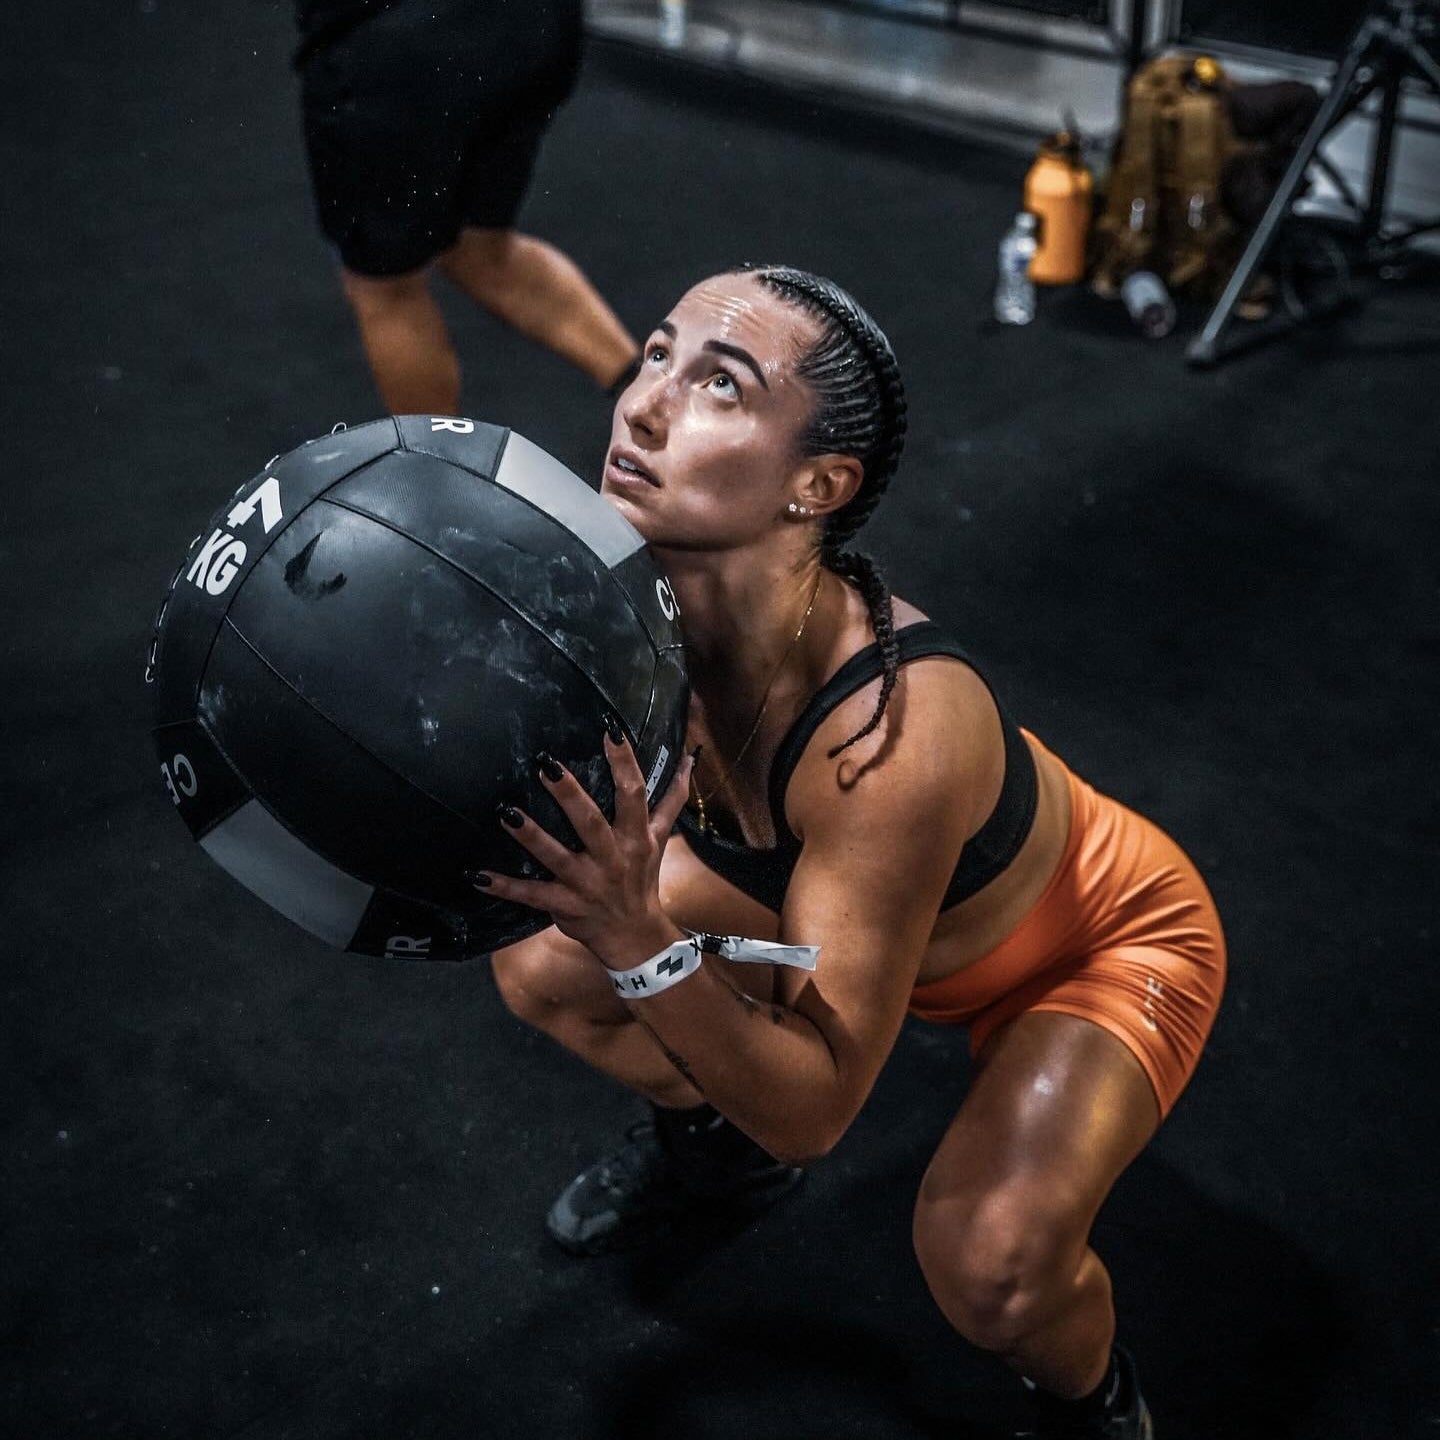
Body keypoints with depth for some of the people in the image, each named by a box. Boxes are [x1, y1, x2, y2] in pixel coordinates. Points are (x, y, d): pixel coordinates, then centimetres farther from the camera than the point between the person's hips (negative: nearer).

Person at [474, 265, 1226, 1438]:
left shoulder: (895, 726, -42)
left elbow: (813, 1112, -34)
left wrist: (641, 945, -49)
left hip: (1102, 938, -5)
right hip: (844, 893, 6)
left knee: (988, 1264, -30)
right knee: (539, 969, -2)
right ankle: (715, 1140, 30)